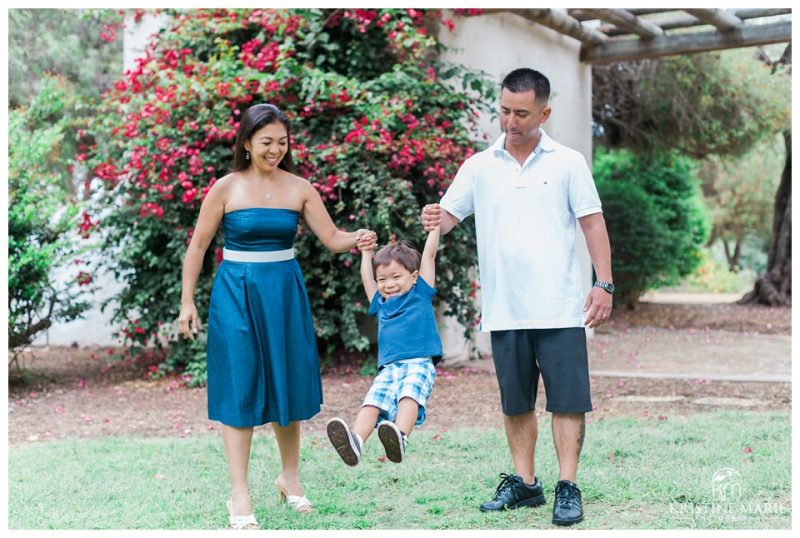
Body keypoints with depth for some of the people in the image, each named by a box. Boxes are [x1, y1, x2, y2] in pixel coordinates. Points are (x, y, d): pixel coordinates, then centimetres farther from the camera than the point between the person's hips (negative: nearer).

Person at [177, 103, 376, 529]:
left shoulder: (299, 188, 2)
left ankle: (290, 478, 29)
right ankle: (239, 495, 5)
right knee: (240, 389, -2)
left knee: (288, 383, 10)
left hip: (285, 292, 3)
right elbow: (198, 246, 1)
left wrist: (357, 240, -22)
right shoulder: (226, 188, -4)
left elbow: (331, 238, 0)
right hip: (237, 293, -3)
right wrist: (187, 302, -2)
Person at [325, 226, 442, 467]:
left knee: (409, 394, -32)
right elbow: (366, 278, 38)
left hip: (419, 363, -4)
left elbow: (429, 255, 18)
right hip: (389, 368, 4)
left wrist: (434, 226, 21)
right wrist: (366, 252, 48)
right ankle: (355, 441, -42)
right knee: (372, 402, -21)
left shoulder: (420, 293, 17)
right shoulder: (381, 304, 27)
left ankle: (400, 437, -54)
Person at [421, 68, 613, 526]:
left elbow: (593, 223, 3)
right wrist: (433, 220, -19)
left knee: (567, 398, -2)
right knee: (516, 401, 11)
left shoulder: (567, 162, 3)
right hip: (504, 310, 3)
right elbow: (449, 216, 5)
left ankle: (568, 488, 5)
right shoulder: (480, 167, 8)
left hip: (559, 307, -2)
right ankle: (524, 483, 22)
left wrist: (605, 284, -5)